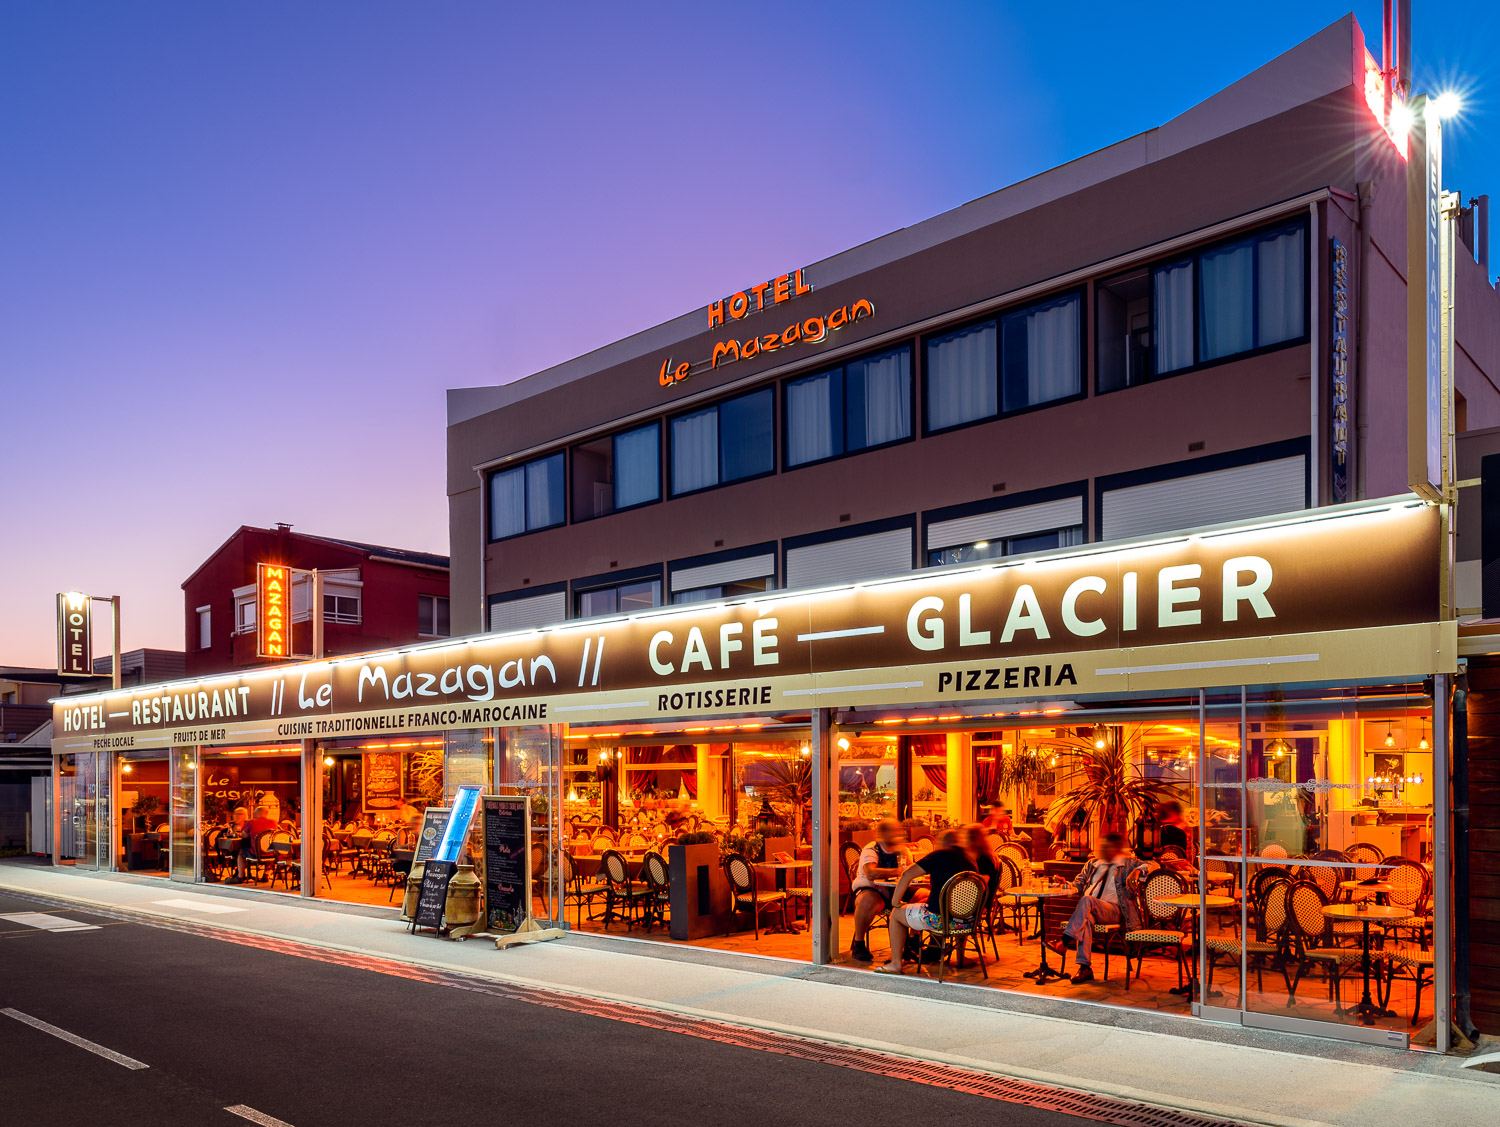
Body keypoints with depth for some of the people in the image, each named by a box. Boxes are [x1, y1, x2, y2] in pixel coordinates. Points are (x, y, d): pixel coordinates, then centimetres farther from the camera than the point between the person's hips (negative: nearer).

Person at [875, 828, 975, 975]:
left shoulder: (940, 855, -5)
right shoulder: (970, 861, 11)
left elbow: (907, 874, -8)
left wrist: (895, 901, 3)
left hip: (938, 918, -6)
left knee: (896, 914, 17)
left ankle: (896, 963, 15)